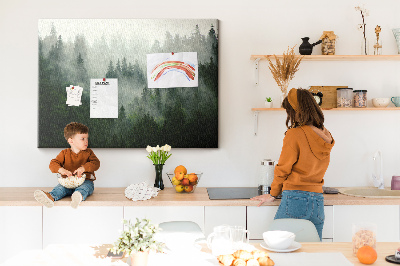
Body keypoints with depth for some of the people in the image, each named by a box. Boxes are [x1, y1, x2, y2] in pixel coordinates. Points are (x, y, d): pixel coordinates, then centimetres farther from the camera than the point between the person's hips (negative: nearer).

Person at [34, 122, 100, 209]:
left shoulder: (88, 153, 10)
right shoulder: (65, 153, 10)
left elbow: (96, 163, -6)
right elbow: (53, 164, 1)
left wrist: (83, 168, -25)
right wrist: (61, 170, -24)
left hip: (85, 181, -2)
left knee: (85, 187, -38)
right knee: (60, 188, -28)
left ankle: (79, 196, -71)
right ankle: (51, 197, -59)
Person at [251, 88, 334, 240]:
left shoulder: (294, 134, -9)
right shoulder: (326, 136, 8)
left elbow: (283, 169, -2)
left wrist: (273, 194, 10)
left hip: (296, 198, -6)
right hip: (318, 201, 6)